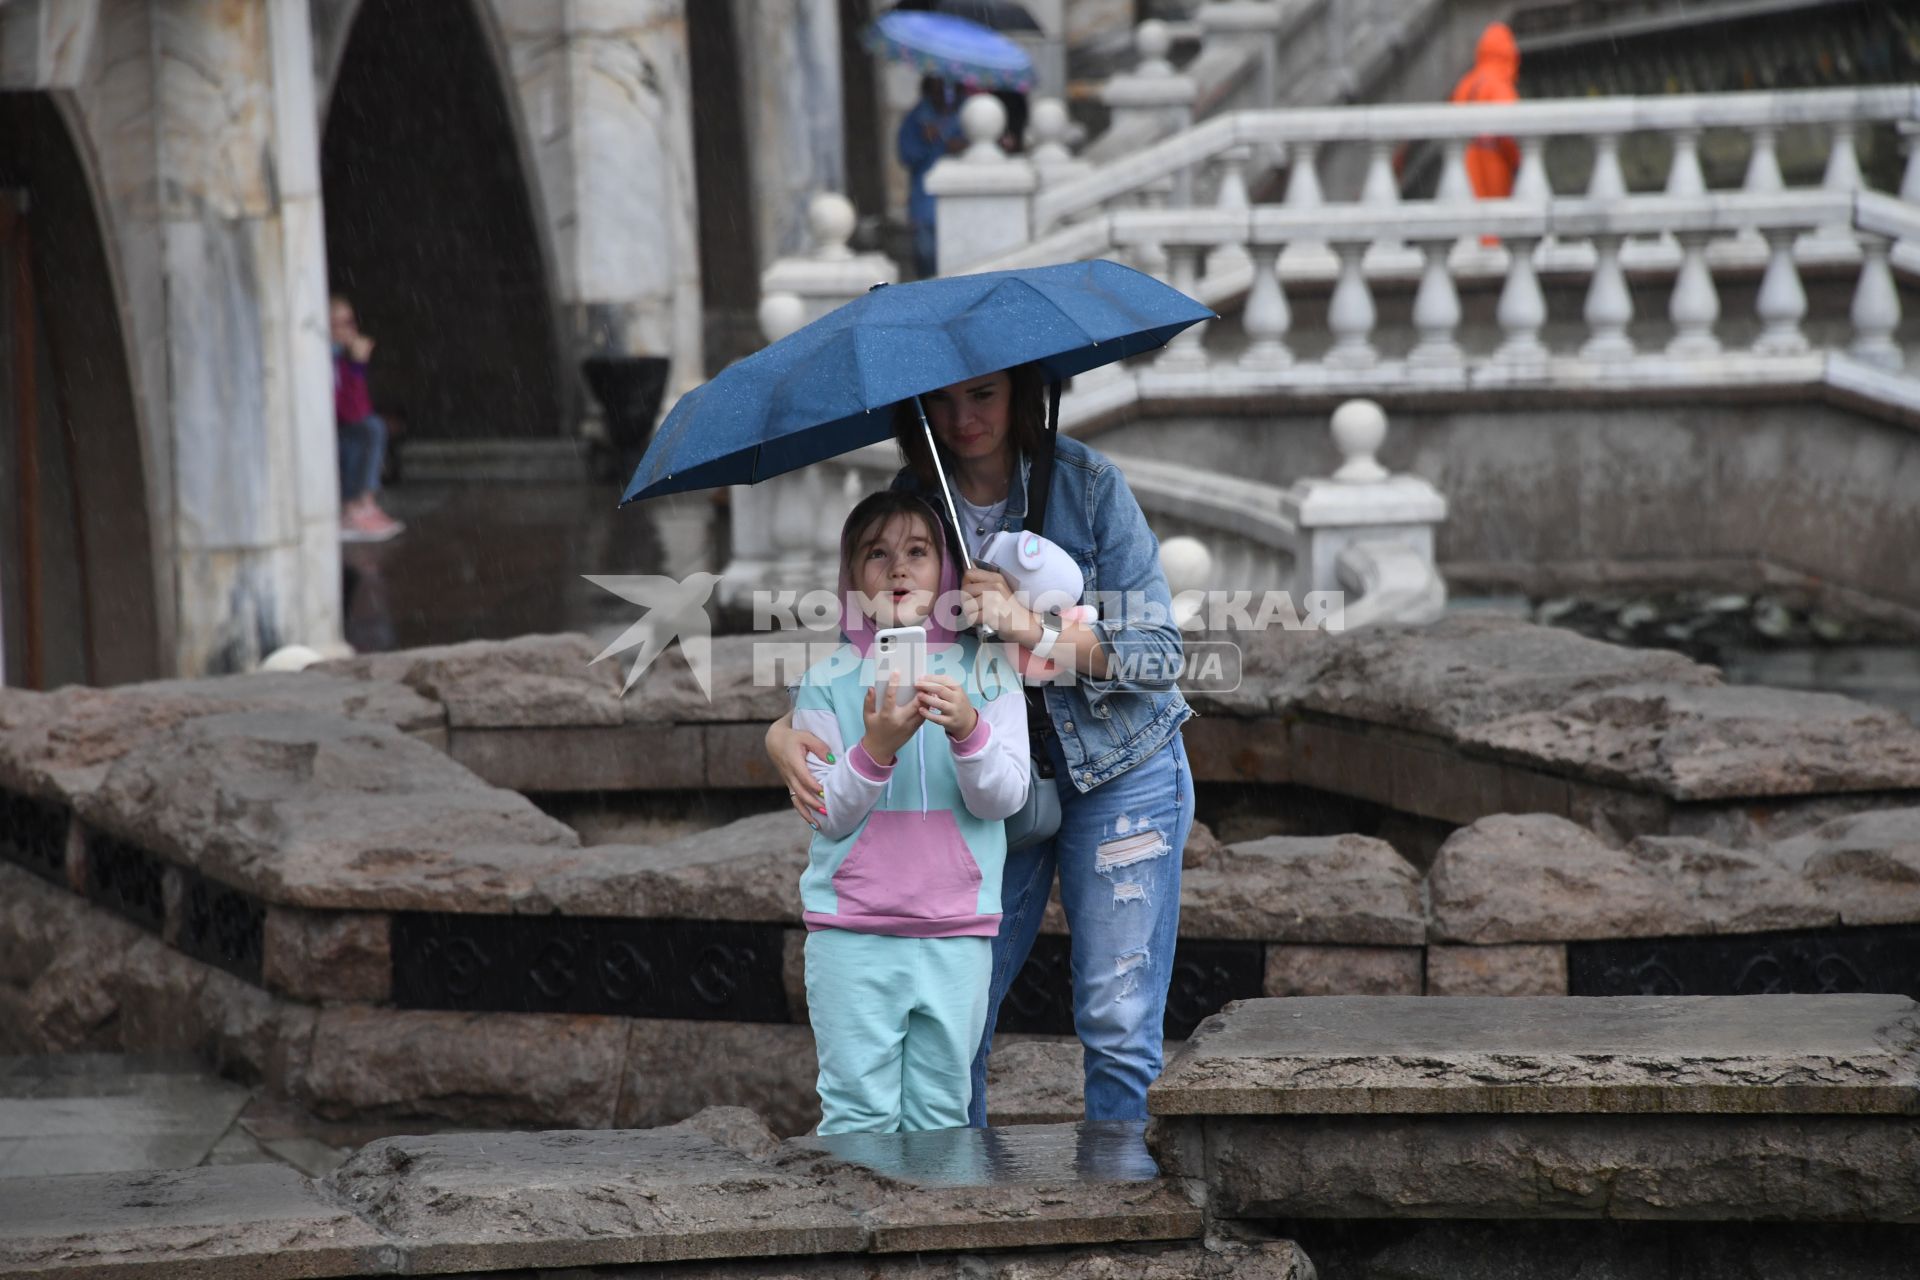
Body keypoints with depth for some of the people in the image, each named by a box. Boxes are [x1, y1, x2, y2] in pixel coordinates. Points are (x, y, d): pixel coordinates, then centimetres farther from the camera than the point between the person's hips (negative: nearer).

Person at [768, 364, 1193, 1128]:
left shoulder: (1087, 483, -12)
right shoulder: (912, 501, -3)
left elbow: (1158, 651, -13)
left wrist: (1033, 630, -28)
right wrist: (785, 731, -20)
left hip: (1118, 770, -3)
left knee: (1118, 1026, -7)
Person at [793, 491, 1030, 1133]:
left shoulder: (985, 671, 6)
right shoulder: (828, 681, 3)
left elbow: (1003, 797, -3)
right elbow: (829, 813, -1)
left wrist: (967, 729, -22)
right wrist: (876, 746, -19)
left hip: (956, 933, 1)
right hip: (851, 934, -1)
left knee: (939, 1117, 5)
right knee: (859, 1115, -4)